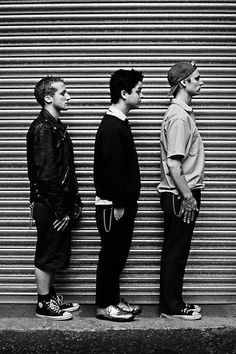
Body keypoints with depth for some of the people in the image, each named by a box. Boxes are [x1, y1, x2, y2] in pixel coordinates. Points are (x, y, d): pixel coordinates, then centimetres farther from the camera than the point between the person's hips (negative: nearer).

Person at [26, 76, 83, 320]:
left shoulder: (56, 126, 13)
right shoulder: (43, 128, -18)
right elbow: (46, 174, -23)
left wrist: (73, 203, 15)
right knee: (47, 256, 2)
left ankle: (51, 297, 29)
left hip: (59, 204, 9)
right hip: (49, 205, -9)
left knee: (54, 254, 17)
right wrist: (60, 210, -20)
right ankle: (44, 305, 14)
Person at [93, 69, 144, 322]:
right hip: (112, 205, -10)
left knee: (119, 253, 15)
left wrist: (126, 202, 18)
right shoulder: (111, 126, -18)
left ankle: (114, 298, 26)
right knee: (110, 254, 0)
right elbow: (112, 169, -22)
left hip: (123, 203, 10)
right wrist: (118, 204, -20)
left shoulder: (120, 123, 13)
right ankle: (104, 306, 11)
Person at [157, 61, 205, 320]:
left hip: (182, 194, 10)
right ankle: (172, 307, 12)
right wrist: (187, 196, -20)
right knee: (175, 253, 0)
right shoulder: (179, 117, -17)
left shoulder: (183, 112, 14)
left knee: (177, 252, 15)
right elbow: (173, 164, -22)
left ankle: (173, 302, 25)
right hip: (179, 195, -10)